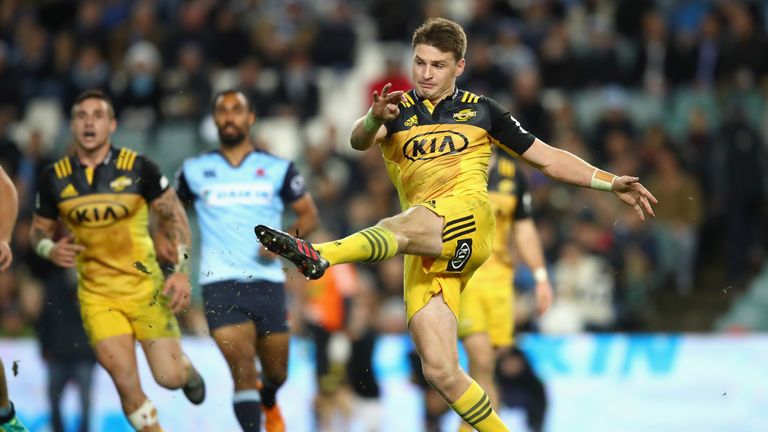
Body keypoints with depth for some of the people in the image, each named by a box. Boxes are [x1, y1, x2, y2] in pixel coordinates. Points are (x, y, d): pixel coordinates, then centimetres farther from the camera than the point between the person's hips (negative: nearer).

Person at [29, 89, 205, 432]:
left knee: (170, 377, -3)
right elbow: (39, 230, 12)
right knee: (127, 383, -10)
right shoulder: (54, 179, -1)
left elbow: (174, 216, 1)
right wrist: (51, 250, -12)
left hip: (144, 286, -1)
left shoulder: (138, 168, -7)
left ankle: (187, 369, 34)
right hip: (96, 295, 1)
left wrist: (181, 271, -8)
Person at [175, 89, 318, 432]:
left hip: (267, 283, 2)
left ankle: (268, 403, 50)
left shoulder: (277, 170, 6)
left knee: (276, 374, 14)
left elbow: (309, 214, 9)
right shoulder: (196, 170, 7)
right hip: (220, 285, -1)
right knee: (243, 368, -18)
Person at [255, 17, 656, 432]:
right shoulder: (397, 111, 19)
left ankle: (318, 255, -61)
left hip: (467, 215, -3)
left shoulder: (480, 110, 19)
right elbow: (359, 141, -3)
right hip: (425, 255, 3)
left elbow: (547, 158, 24)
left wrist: (611, 183, 16)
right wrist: (373, 119, -26)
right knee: (439, 371, -9)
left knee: (397, 228, -37)